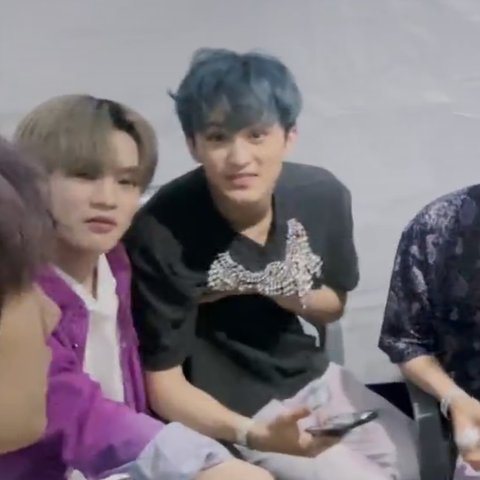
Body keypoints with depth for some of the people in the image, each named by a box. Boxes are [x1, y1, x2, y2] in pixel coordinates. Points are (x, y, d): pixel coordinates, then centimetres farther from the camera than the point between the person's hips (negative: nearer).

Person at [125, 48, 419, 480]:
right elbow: (163, 383, -17)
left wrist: (291, 295, -15)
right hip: (232, 410, -5)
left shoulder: (323, 195, -11)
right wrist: (256, 436, -33)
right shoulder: (160, 233, -25)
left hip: (314, 378, 5)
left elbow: (333, 307, 7)